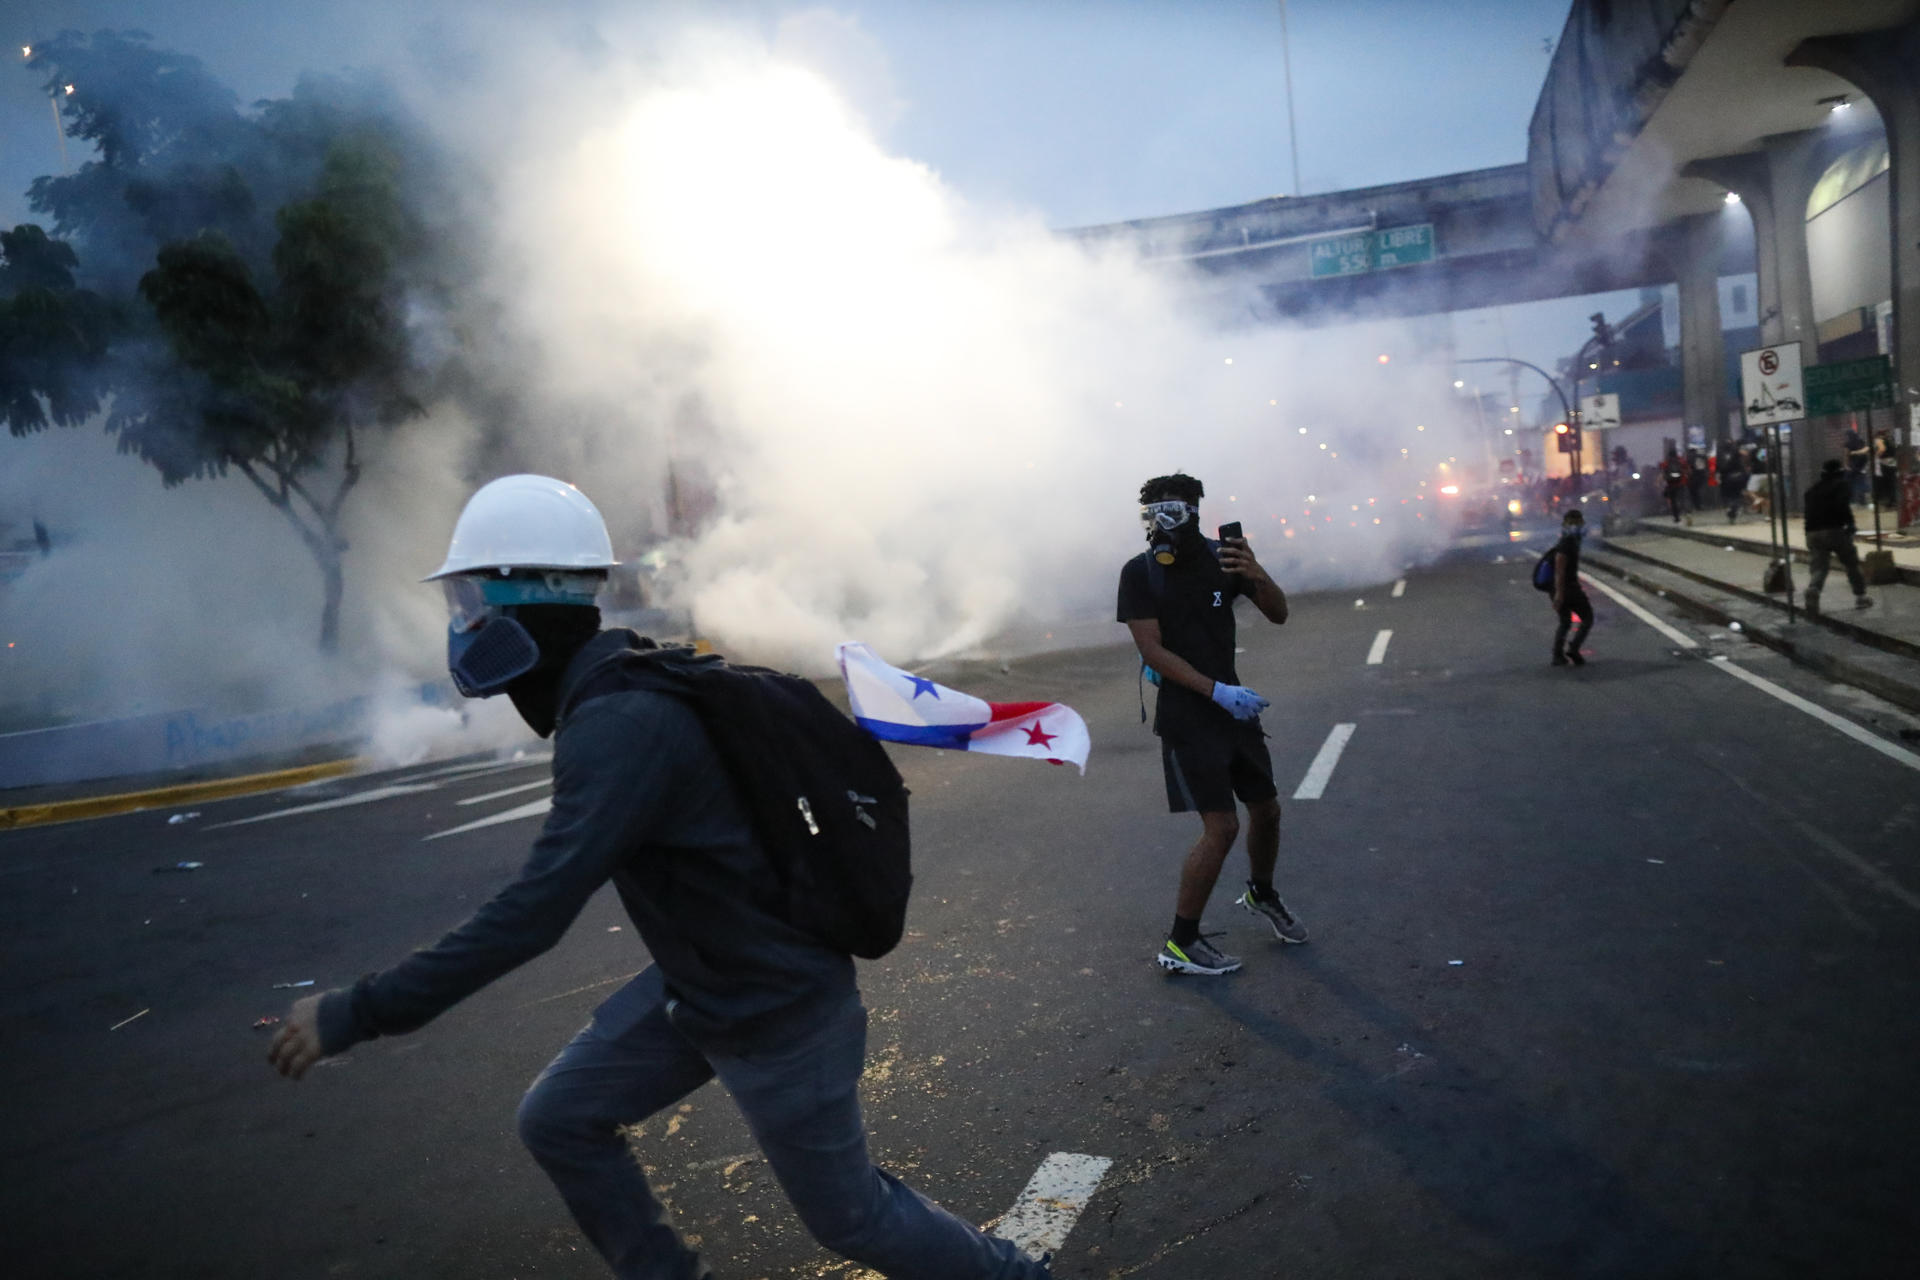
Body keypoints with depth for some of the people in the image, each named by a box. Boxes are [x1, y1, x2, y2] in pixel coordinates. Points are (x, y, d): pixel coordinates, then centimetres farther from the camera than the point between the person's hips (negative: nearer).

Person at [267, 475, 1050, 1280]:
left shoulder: (622, 724, -30)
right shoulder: (630, 684, -1)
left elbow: (532, 915, -33)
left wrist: (356, 1014, -26)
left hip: (777, 1013, -9)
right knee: (558, 1121, 11)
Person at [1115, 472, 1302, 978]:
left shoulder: (1220, 557, -1)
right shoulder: (1140, 572, -12)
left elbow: (1278, 614, -2)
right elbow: (1152, 650, -16)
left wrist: (1255, 574, -23)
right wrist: (1219, 692, -23)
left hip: (1233, 704, 5)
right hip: (1186, 716, -5)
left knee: (1266, 810, 16)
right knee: (1221, 827, -9)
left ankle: (1261, 893, 45)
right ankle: (1179, 944, 4)